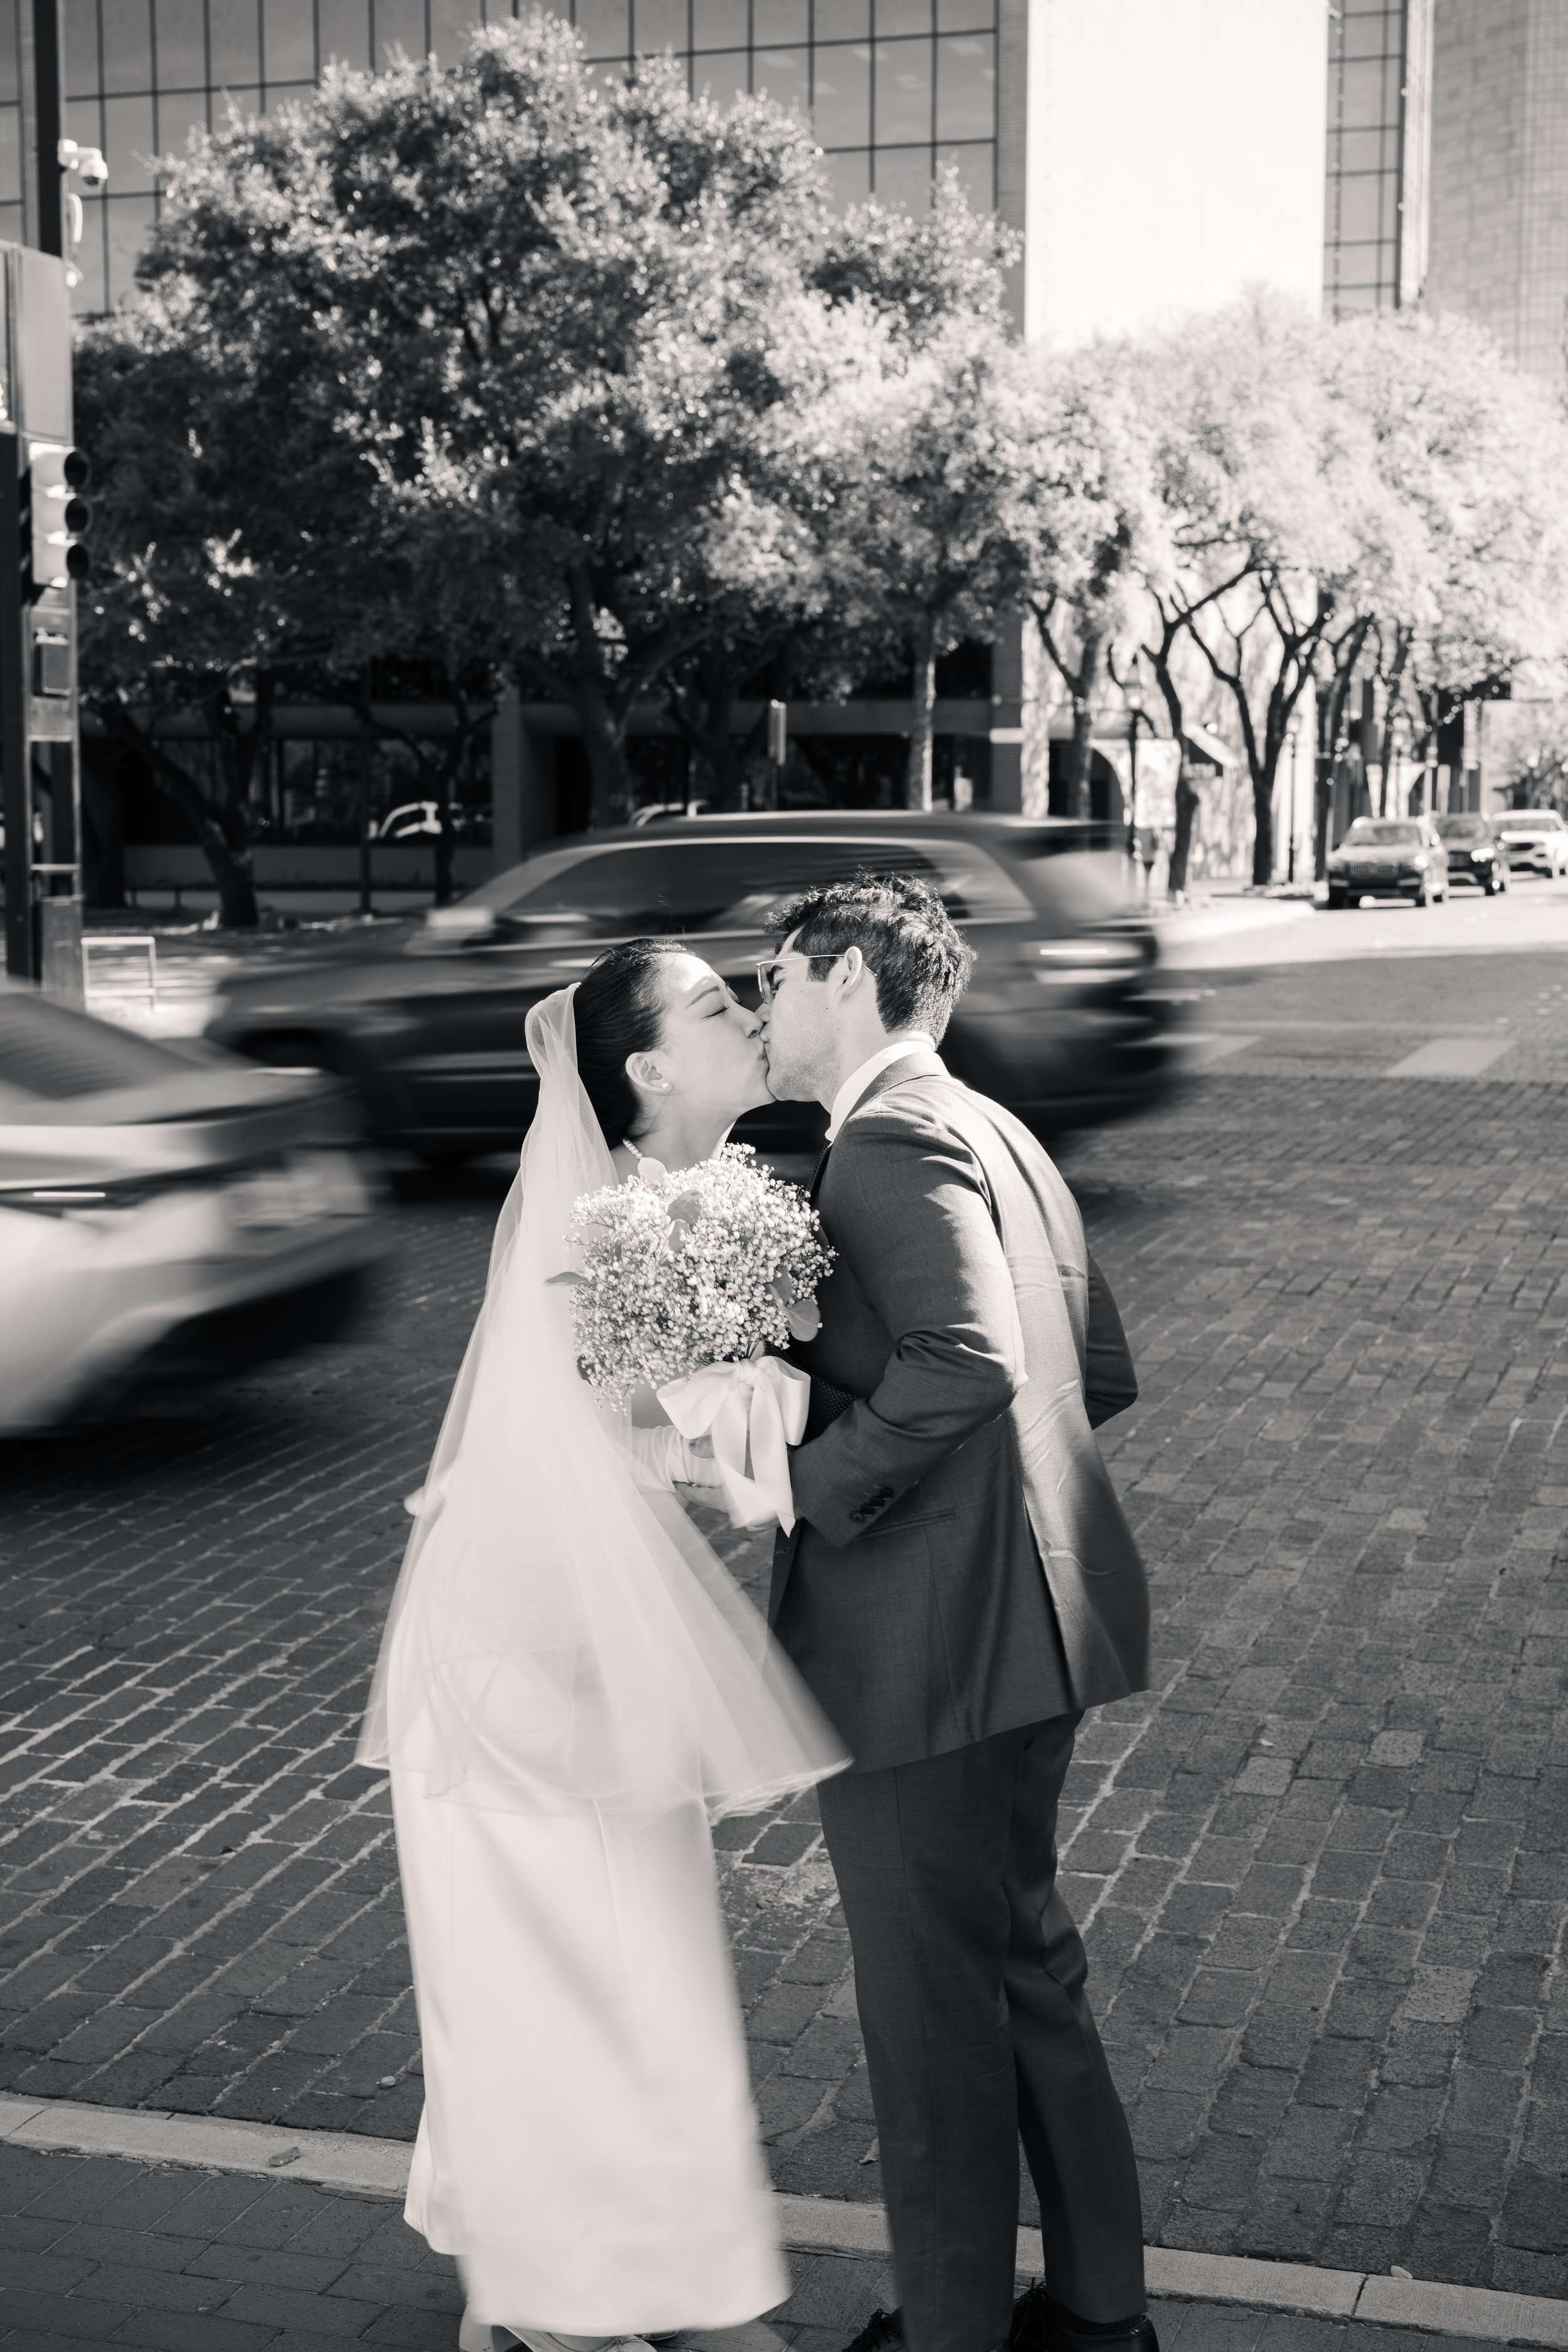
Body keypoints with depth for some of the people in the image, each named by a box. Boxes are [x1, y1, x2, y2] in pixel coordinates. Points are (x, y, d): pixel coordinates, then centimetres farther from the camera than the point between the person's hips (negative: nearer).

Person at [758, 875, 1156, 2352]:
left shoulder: (894, 1139, -15)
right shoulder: (997, 1133, 15)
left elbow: (967, 1363, -29)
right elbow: (1102, 1372, 17)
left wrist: (812, 1483, -19)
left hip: (925, 1647, -10)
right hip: (1023, 1626, 10)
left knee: (931, 2013, 5)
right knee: (1024, 1967, 22)